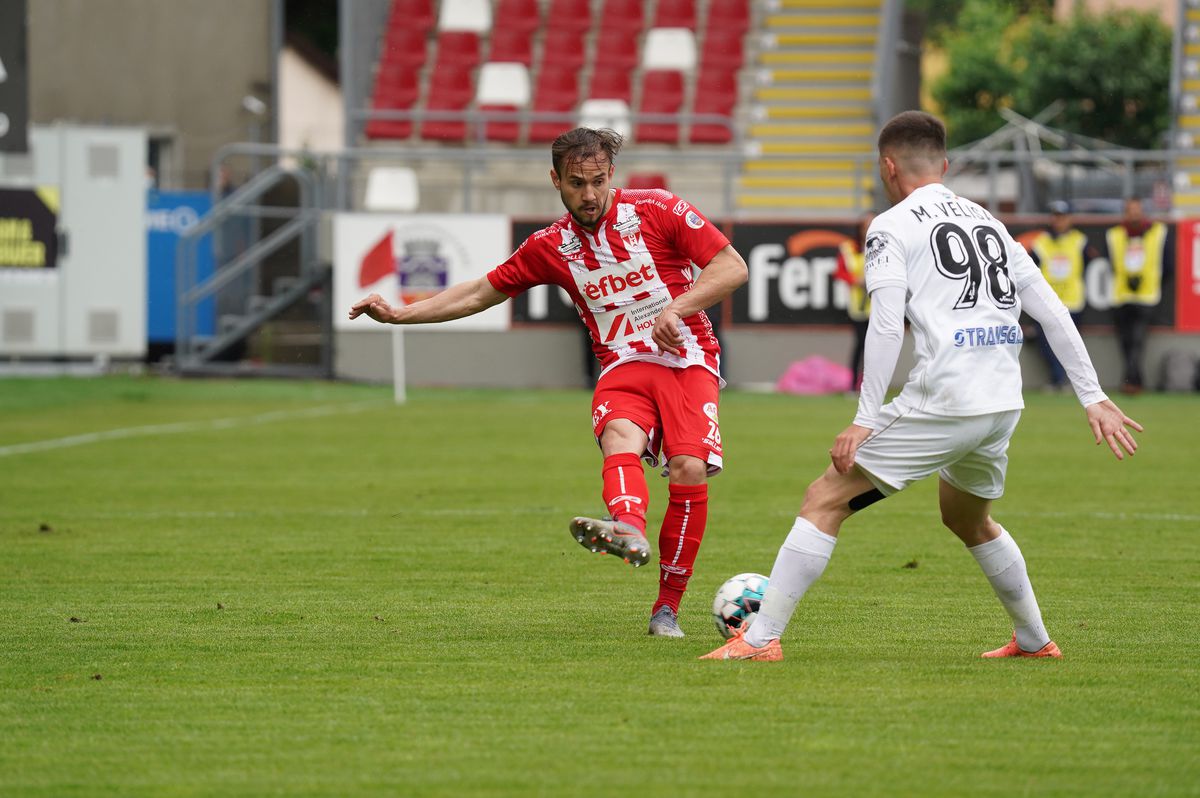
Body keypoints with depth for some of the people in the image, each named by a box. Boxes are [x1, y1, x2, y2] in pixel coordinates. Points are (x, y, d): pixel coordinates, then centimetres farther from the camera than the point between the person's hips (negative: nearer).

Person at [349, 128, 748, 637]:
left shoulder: (658, 211, -2)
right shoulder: (550, 247, 8)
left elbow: (733, 268, -2)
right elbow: (481, 293, 17)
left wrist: (677, 308, -16)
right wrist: (399, 314, 10)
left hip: (687, 361, -2)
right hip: (623, 366, 2)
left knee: (689, 468, -24)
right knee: (619, 436, -33)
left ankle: (668, 607, -13)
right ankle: (629, 530, -65)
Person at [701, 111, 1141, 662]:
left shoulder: (892, 226, 1)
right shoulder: (988, 222, 21)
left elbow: (886, 326, -12)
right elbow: (1053, 313, 18)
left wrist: (865, 421, -13)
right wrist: (1093, 397, 20)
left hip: (942, 403, -7)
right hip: (1003, 406, 7)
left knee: (825, 500, -2)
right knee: (968, 520, 32)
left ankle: (760, 639, -8)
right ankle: (1034, 641, 38)